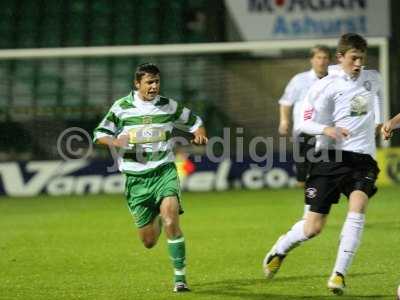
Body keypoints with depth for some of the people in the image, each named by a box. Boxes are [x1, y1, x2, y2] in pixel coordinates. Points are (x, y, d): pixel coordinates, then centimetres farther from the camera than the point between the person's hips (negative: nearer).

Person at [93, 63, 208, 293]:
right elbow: (100, 134, 6)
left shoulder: (169, 106, 3)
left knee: (171, 221, -26)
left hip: (164, 172, -1)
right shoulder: (122, 107, 0)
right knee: (149, 241, 4)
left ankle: (180, 276, -16)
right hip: (136, 178, 1)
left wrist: (200, 134, -6)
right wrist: (115, 141, -15)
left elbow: (194, 122, 17)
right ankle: (156, 219, 43)